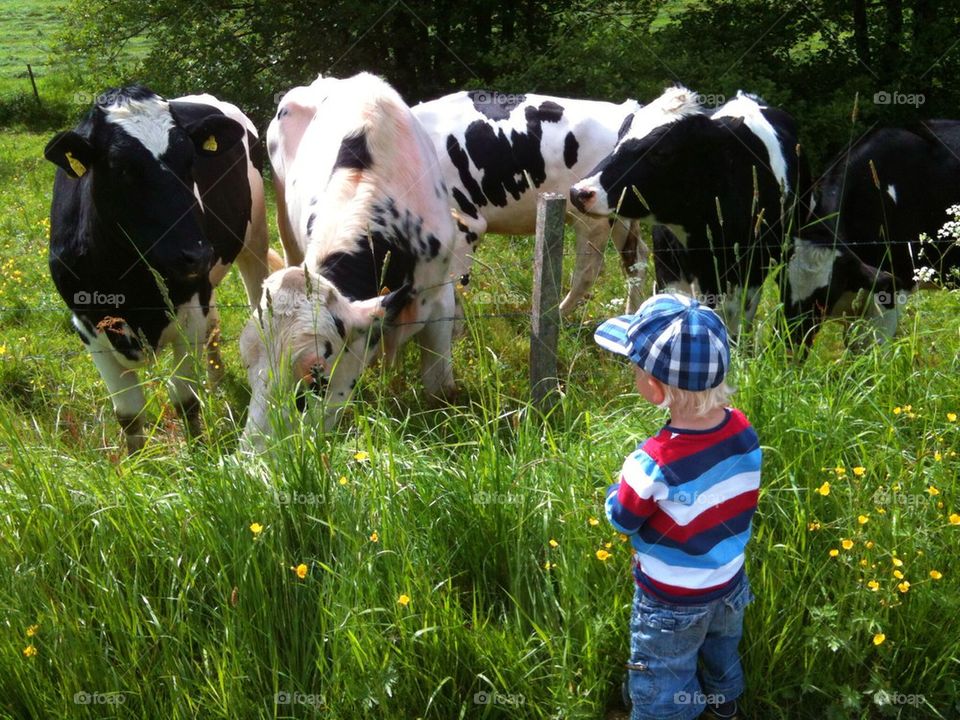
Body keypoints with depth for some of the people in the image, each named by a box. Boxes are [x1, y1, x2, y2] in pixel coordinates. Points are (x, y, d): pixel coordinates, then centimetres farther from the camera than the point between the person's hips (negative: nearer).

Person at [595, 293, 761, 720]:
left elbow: (621, 519, -17)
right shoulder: (743, 432, -19)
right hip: (730, 584, 6)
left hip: (672, 602, -6)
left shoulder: (654, 463, -36)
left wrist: (624, 483, -1)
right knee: (722, 652, 35)